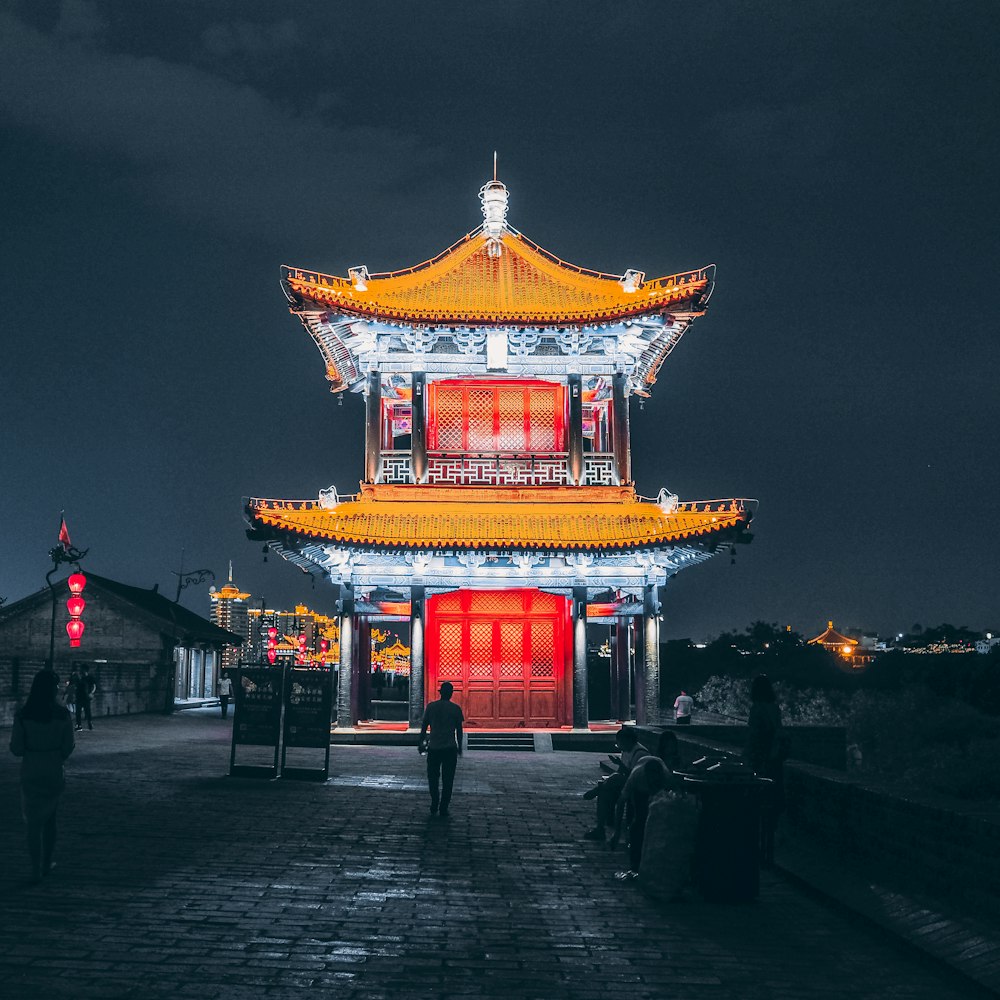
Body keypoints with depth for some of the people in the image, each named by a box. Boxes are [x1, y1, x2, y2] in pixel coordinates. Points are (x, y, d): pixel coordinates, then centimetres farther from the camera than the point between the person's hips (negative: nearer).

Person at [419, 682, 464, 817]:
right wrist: (459, 746, 14)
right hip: (450, 748, -1)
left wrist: (421, 742, 14)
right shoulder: (456, 709, -2)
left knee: (433, 777, 15)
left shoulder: (431, 707, 0)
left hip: (434, 747, 1)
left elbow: (424, 727, 3)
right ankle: (443, 808, 4)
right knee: (447, 779, 6)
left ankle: (434, 805, 9)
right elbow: (459, 730, 3)